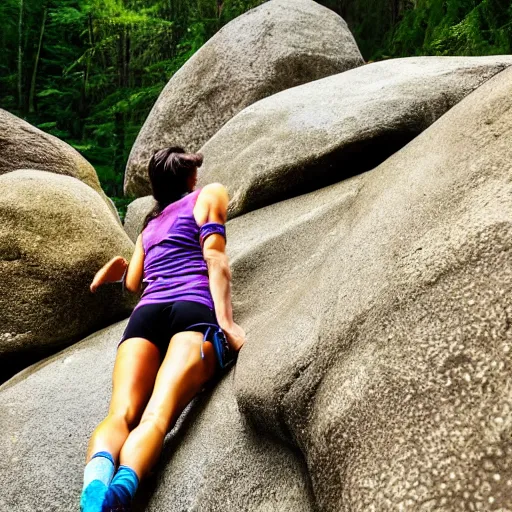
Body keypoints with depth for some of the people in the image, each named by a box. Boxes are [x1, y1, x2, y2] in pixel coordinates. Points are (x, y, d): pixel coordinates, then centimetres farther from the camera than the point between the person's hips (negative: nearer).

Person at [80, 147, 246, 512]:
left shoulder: (151, 223, 35)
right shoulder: (211, 194, 22)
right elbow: (214, 257, 5)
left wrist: (119, 266, 59)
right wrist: (225, 321, -6)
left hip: (145, 314, 4)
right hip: (194, 309, -4)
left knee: (121, 412, -18)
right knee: (157, 415, -24)